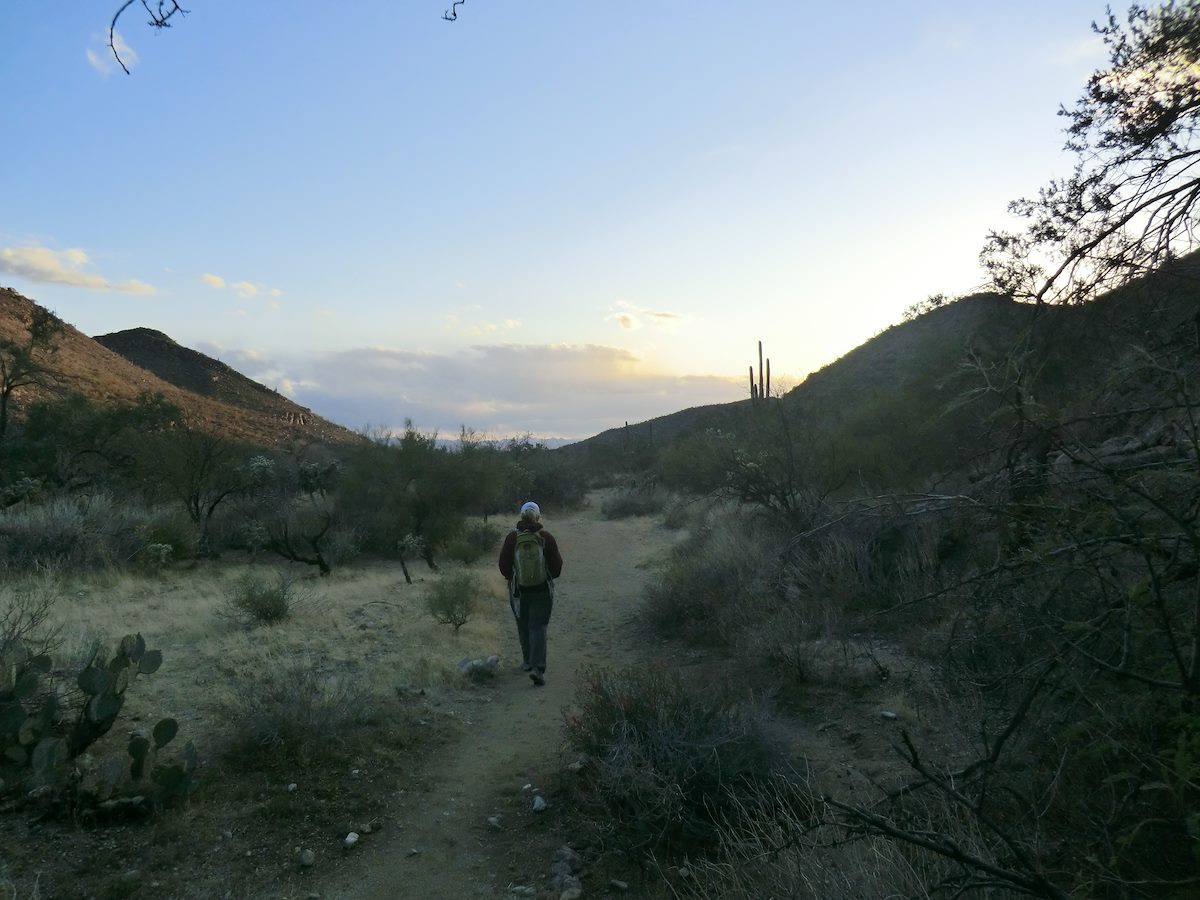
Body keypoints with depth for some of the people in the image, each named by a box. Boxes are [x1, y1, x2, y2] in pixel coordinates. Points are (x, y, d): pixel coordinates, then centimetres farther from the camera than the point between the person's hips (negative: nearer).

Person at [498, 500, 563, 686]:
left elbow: (504, 566, -3)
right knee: (538, 627, 1)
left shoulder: (512, 537, -8)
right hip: (543, 590, -1)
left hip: (519, 590, 1)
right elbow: (557, 565, -5)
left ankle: (528, 662, 33)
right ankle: (537, 668, -12)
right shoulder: (546, 537, -9)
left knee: (523, 626, 18)